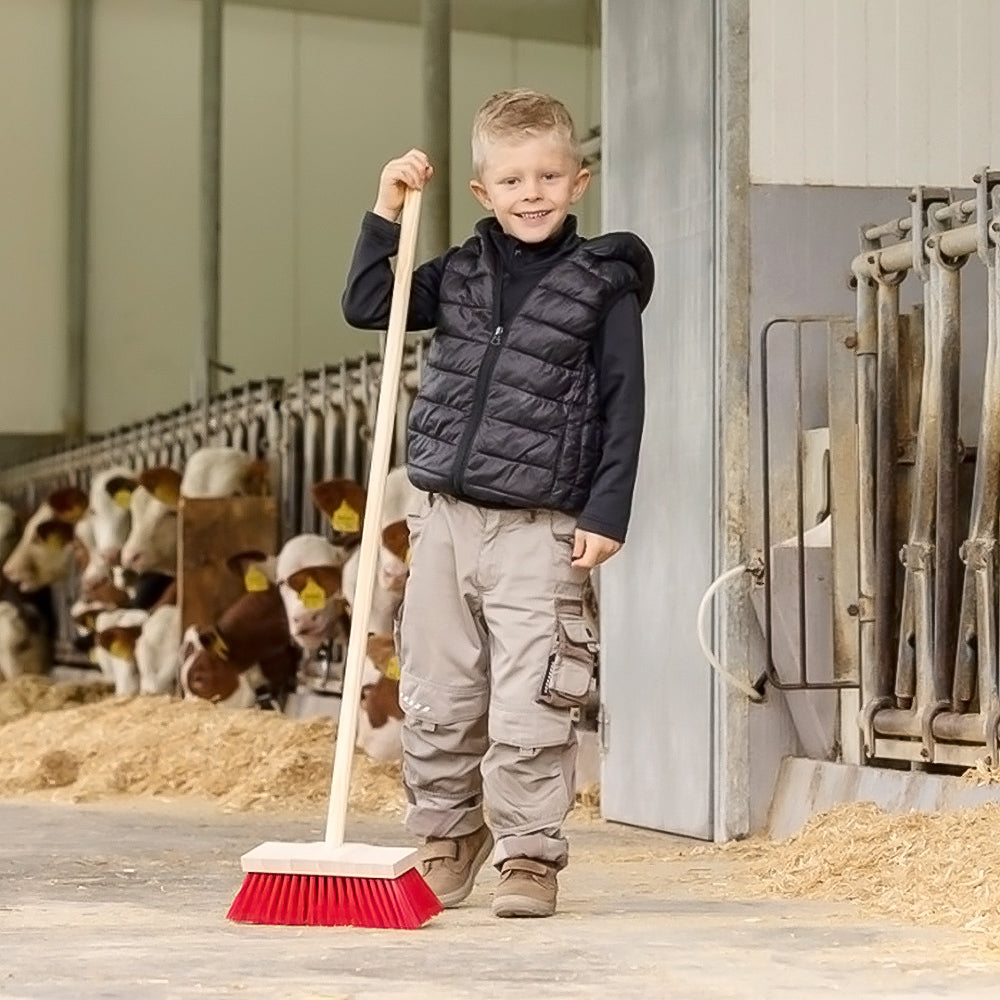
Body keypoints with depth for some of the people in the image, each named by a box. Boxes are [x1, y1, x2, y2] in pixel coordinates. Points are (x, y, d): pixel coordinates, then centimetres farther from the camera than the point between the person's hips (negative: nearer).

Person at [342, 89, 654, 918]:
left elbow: (623, 409, -4)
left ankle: (529, 857, 5)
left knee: (529, 709, -7)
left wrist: (605, 515, -10)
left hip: (540, 530, -5)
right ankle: (445, 847, 25)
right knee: (437, 701, 10)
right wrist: (387, 213, 2)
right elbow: (366, 308, 10)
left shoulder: (604, 284, -2)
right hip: (446, 518, 5)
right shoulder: (462, 272, 10)